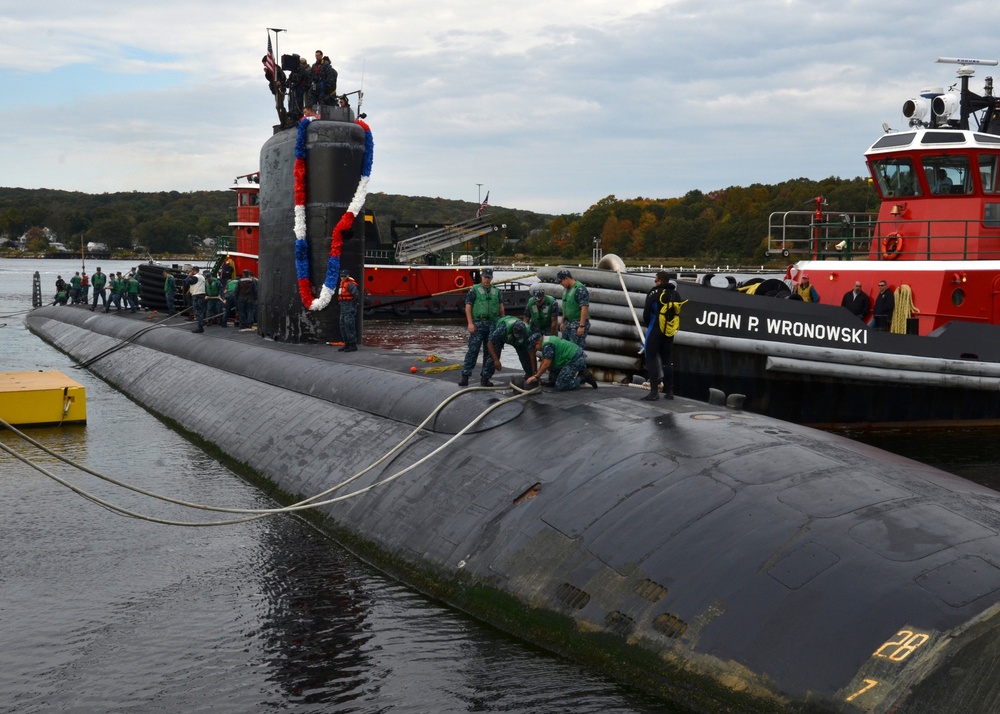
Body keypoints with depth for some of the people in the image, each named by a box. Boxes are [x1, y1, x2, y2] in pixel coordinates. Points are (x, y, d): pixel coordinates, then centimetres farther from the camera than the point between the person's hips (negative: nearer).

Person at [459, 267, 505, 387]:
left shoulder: (496, 291, 15)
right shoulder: (474, 290, 3)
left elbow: (501, 308, 16)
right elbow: (468, 307, -2)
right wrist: (470, 323, -11)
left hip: (493, 324, 4)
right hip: (478, 324, -4)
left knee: (490, 352, 4)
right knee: (473, 350, -7)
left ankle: (485, 377, 9)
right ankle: (465, 376, -7)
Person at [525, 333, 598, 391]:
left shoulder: (547, 345, -14)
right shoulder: (547, 340, 17)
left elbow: (546, 364, -16)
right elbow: (544, 361, 22)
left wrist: (536, 377, -7)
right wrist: (537, 375, 22)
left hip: (575, 360, -11)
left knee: (560, 387, -10)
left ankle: (583, 377, -6)